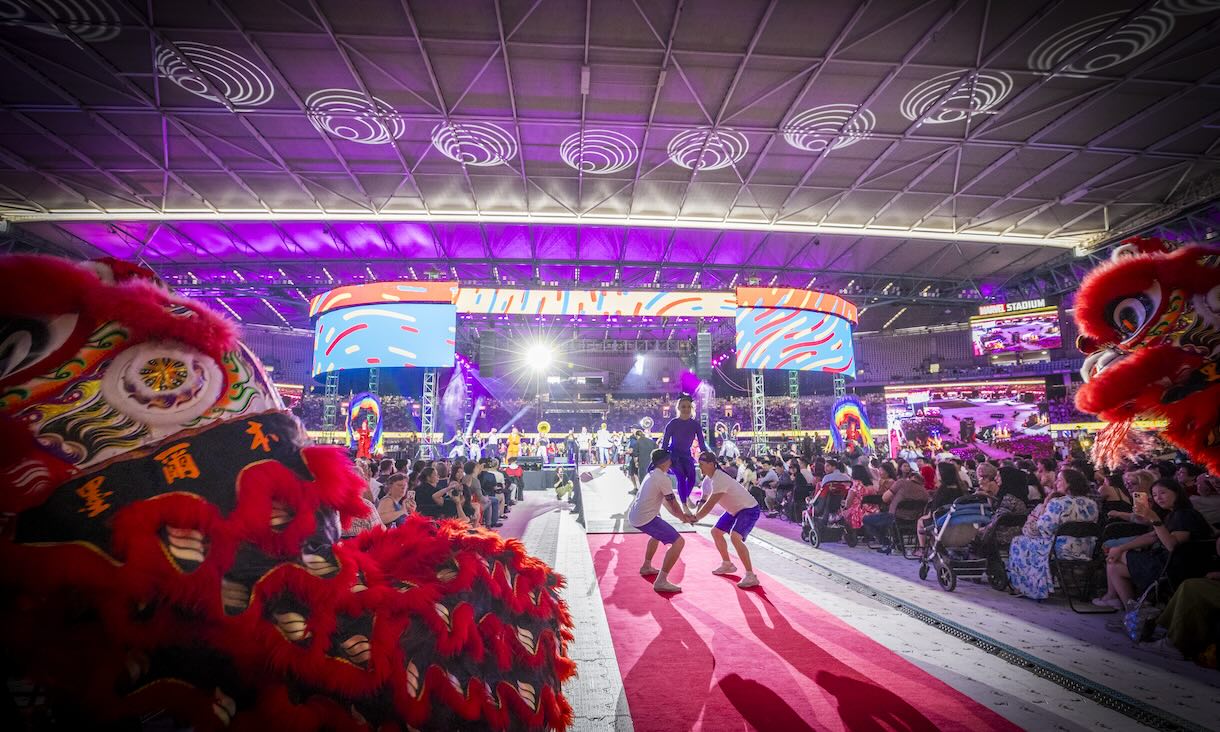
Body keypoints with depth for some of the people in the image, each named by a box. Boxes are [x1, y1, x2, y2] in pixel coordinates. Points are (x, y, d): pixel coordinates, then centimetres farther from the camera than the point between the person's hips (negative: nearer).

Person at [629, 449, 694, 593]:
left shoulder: (652, 475, 15)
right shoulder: (663, 479, -14)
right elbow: (673, 504, -8)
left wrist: (682, 515, 22)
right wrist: (683, 517, 11)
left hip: (633, 516, 10)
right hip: (645, 518, -10)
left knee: (658, 533, 37)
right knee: (679, 542, -11)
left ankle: (646, 567, 48)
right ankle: (661, 581, -13)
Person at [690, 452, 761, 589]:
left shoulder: (719, 479, -30)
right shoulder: (707, 480, 0)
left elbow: (710, 505, -31)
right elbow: (703, 501, 2)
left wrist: (695, 518, -23)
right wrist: (695, 515, -17)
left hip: (749, 509, -10)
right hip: (734, 510, 10)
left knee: (735, 537, -28)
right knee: (716, 532, 16)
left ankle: (750, 576, -21)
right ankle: (727, 564, 33)